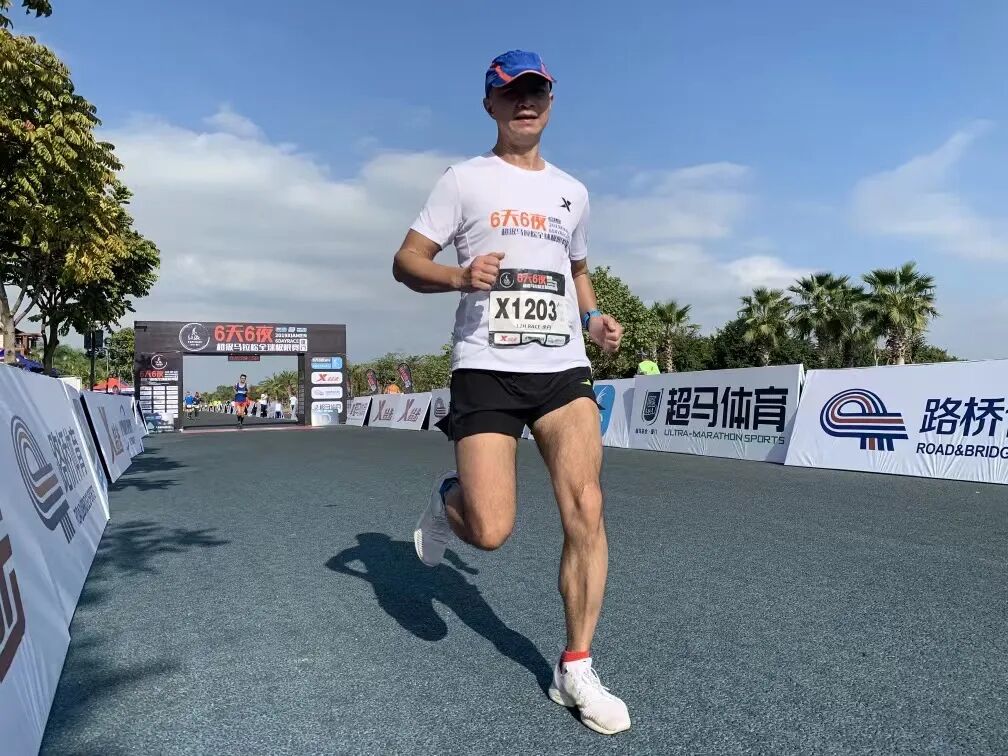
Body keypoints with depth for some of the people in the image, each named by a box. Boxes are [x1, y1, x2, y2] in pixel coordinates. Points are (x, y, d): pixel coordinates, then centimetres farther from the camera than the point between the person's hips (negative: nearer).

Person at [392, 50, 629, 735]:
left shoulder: (572, 191, 18)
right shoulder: (466, 179, 6)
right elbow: (407, 261, 2)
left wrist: (594, 317, 10)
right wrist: (460, 276, -19)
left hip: (564, 369, 4)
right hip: (485, 369, -3)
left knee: (585, 508, -11)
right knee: (491, 532, -11)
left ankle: (576, 671, 5)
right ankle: (448, 501, 26)